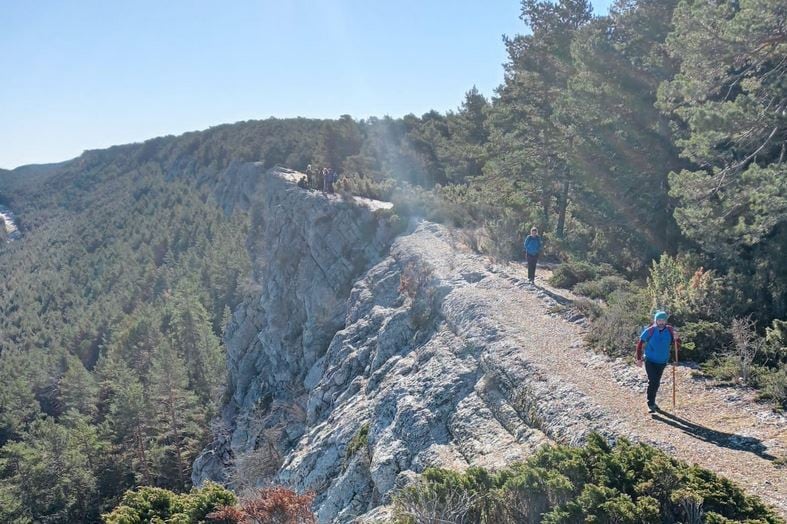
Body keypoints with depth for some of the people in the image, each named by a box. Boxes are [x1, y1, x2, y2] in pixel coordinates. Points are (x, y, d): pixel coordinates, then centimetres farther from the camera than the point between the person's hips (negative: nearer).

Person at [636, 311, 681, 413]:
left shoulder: (670, 331, -8)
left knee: (657, 383, 14)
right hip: (650, 361, -3)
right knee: (652, 381, -13)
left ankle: (652, 402, 31)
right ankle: (651, 404, -2)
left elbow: (677, 346, -4)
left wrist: (676, 339, -26)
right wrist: (639, 358, -3)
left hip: (662, 362, 3)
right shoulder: (650, 331, -15)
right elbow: (640, 343, -4)